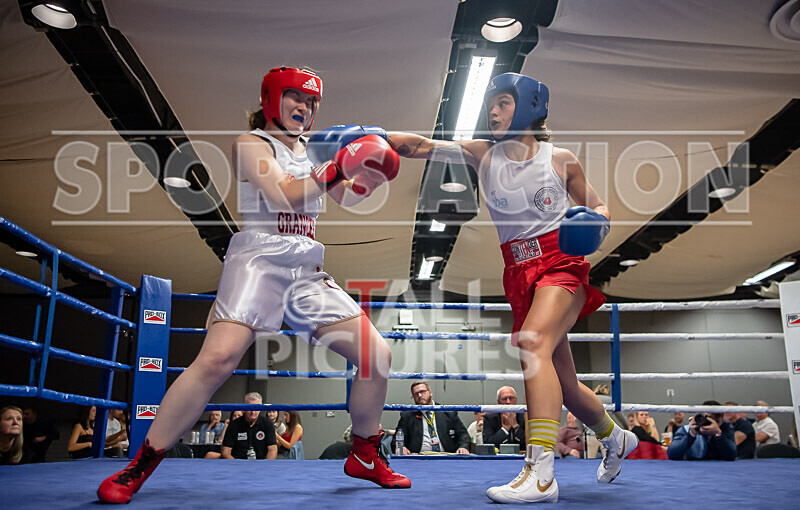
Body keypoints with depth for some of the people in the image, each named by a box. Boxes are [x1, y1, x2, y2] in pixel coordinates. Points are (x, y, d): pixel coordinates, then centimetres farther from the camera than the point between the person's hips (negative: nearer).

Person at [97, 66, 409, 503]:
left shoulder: (308, 150, 22)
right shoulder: (252, 143, 2)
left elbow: (347, 197, 29)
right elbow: (285, 196, -14)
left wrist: (369, 176, 11)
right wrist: (340, 165, -16)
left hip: (307, 274, 7)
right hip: (258, 262, -7)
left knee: (378, 355, 0)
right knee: (217, 359, -25)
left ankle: (365, 457, 20)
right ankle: (138, 469, -5)